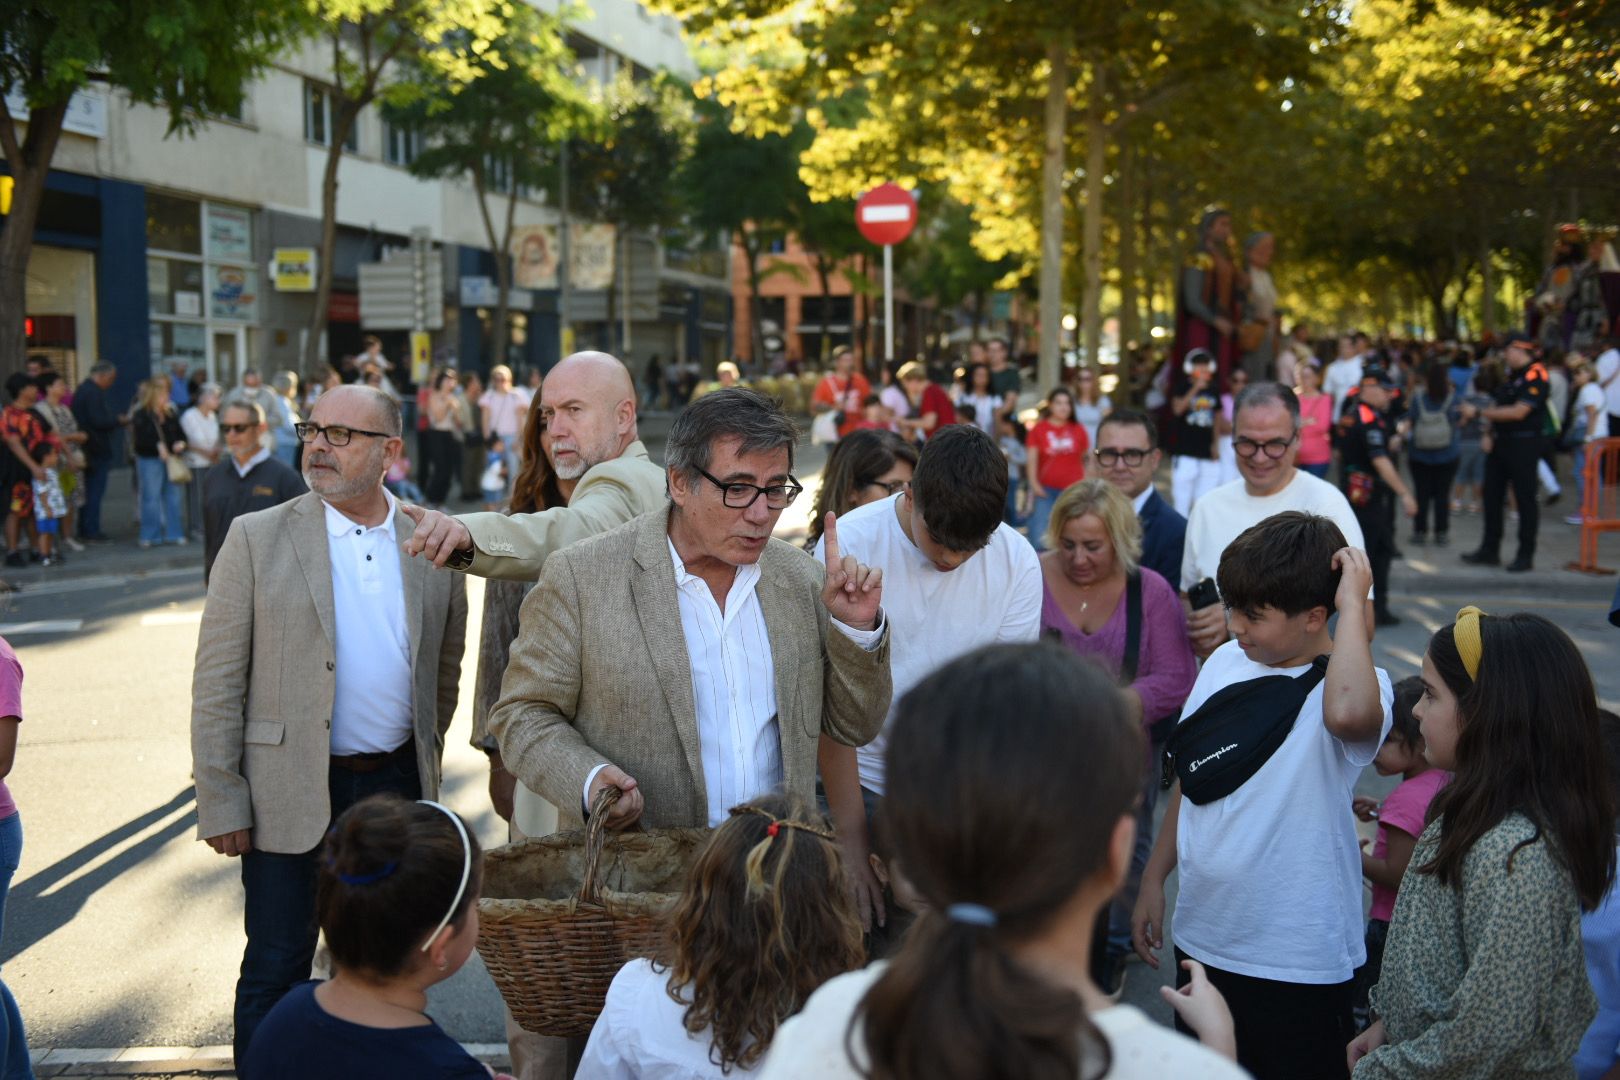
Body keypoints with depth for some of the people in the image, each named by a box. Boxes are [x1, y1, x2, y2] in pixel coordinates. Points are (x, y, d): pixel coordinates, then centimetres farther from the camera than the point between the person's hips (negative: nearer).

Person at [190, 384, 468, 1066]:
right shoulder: (257, 538, -5)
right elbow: (217, 683, -6)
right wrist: (221, 805, -10)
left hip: (397, 789, 3)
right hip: (291, 795, -3)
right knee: (275, 972, 5)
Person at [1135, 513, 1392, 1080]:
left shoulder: (1349, 684, -17)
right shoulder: (1225, 663, 3)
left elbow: (1348, 714, -43)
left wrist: (1353, 605, -30)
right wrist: (1153, 879, 14)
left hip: (1297, 963, -6)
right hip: (1200, 939, 7)